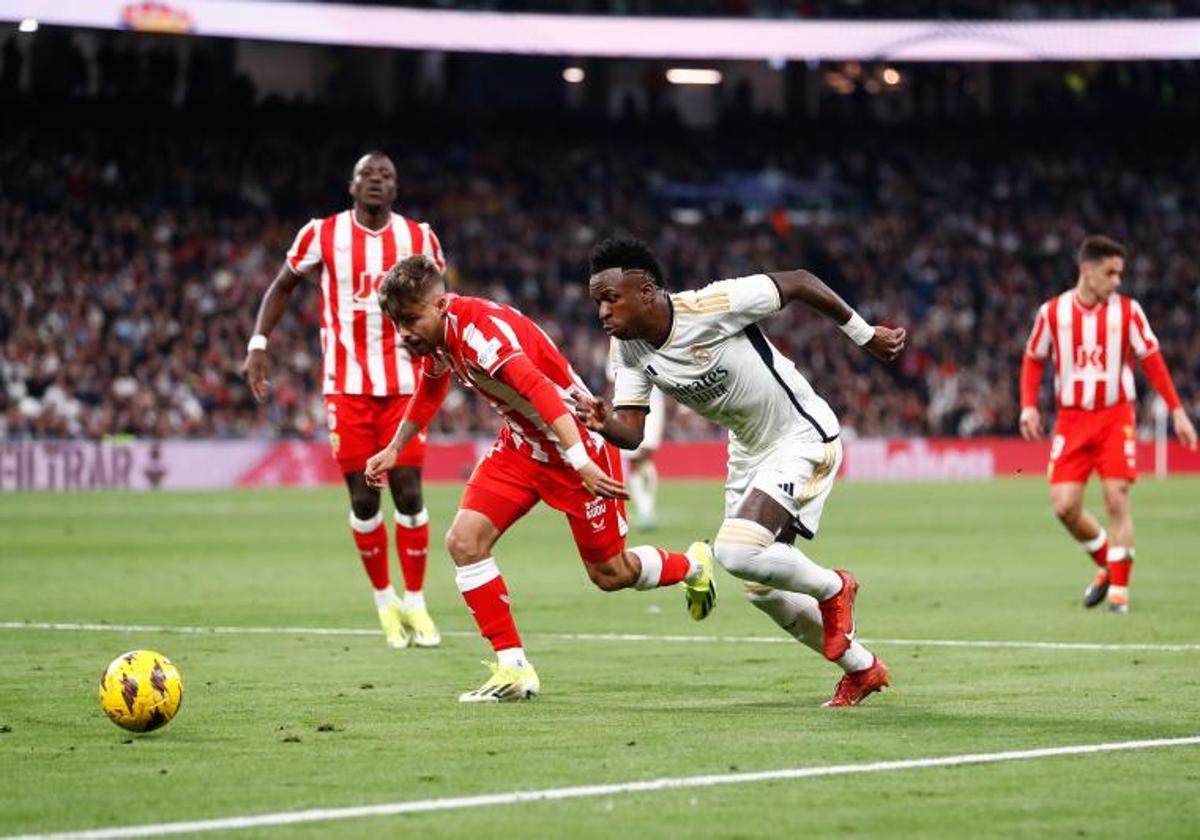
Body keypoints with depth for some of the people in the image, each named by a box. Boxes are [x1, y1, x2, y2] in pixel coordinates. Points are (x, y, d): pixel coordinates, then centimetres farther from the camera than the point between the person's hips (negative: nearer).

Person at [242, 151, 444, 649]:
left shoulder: (418, 239, 3)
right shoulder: (322, 235, -1)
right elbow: (283, 286, 12)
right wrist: (258, 344, 2)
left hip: (403, 384, 1)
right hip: (347, 385, -1)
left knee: (408, 493, -4)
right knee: (363, 498, -1)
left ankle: (415, 603, 9)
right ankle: (385, 601, 15)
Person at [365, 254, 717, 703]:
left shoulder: (479, 329, -31)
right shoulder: (435, 336, -2)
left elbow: (539, 390, -41)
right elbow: (429, 392, 22)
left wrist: (581, 462, -50)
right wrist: (393, 449, 31)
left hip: (577, 440, -8)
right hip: (520, 444, 8)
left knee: (610, 574, 3)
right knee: (464, 540, -11)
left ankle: (693, 566, 36)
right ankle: (513, 668, -4)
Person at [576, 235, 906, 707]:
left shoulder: (712, 307, -28)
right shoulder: (629, 350, -8)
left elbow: (798, 283, -18)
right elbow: (632, 433, -11)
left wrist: (865, 336, -7)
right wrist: (605, 424, -35)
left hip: (802, 438, -8)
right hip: (749, 452, 8)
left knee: (737, 552, -26)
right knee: (762, 591, 12)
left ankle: (832, 589, 3)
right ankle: (862, 668, 32)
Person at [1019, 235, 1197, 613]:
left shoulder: (1127, 310, -3)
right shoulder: (1052, 312, -1)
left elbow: (1152, 360, 1)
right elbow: (1033, 359, 10)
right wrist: (1029, 406, -4)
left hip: (1115, 416, -1)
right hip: (1071, 419, 1)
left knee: (1117, 499, -11)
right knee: (1064, 506, -6)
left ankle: (1119, 588, -2)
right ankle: (1106, 564, 20)